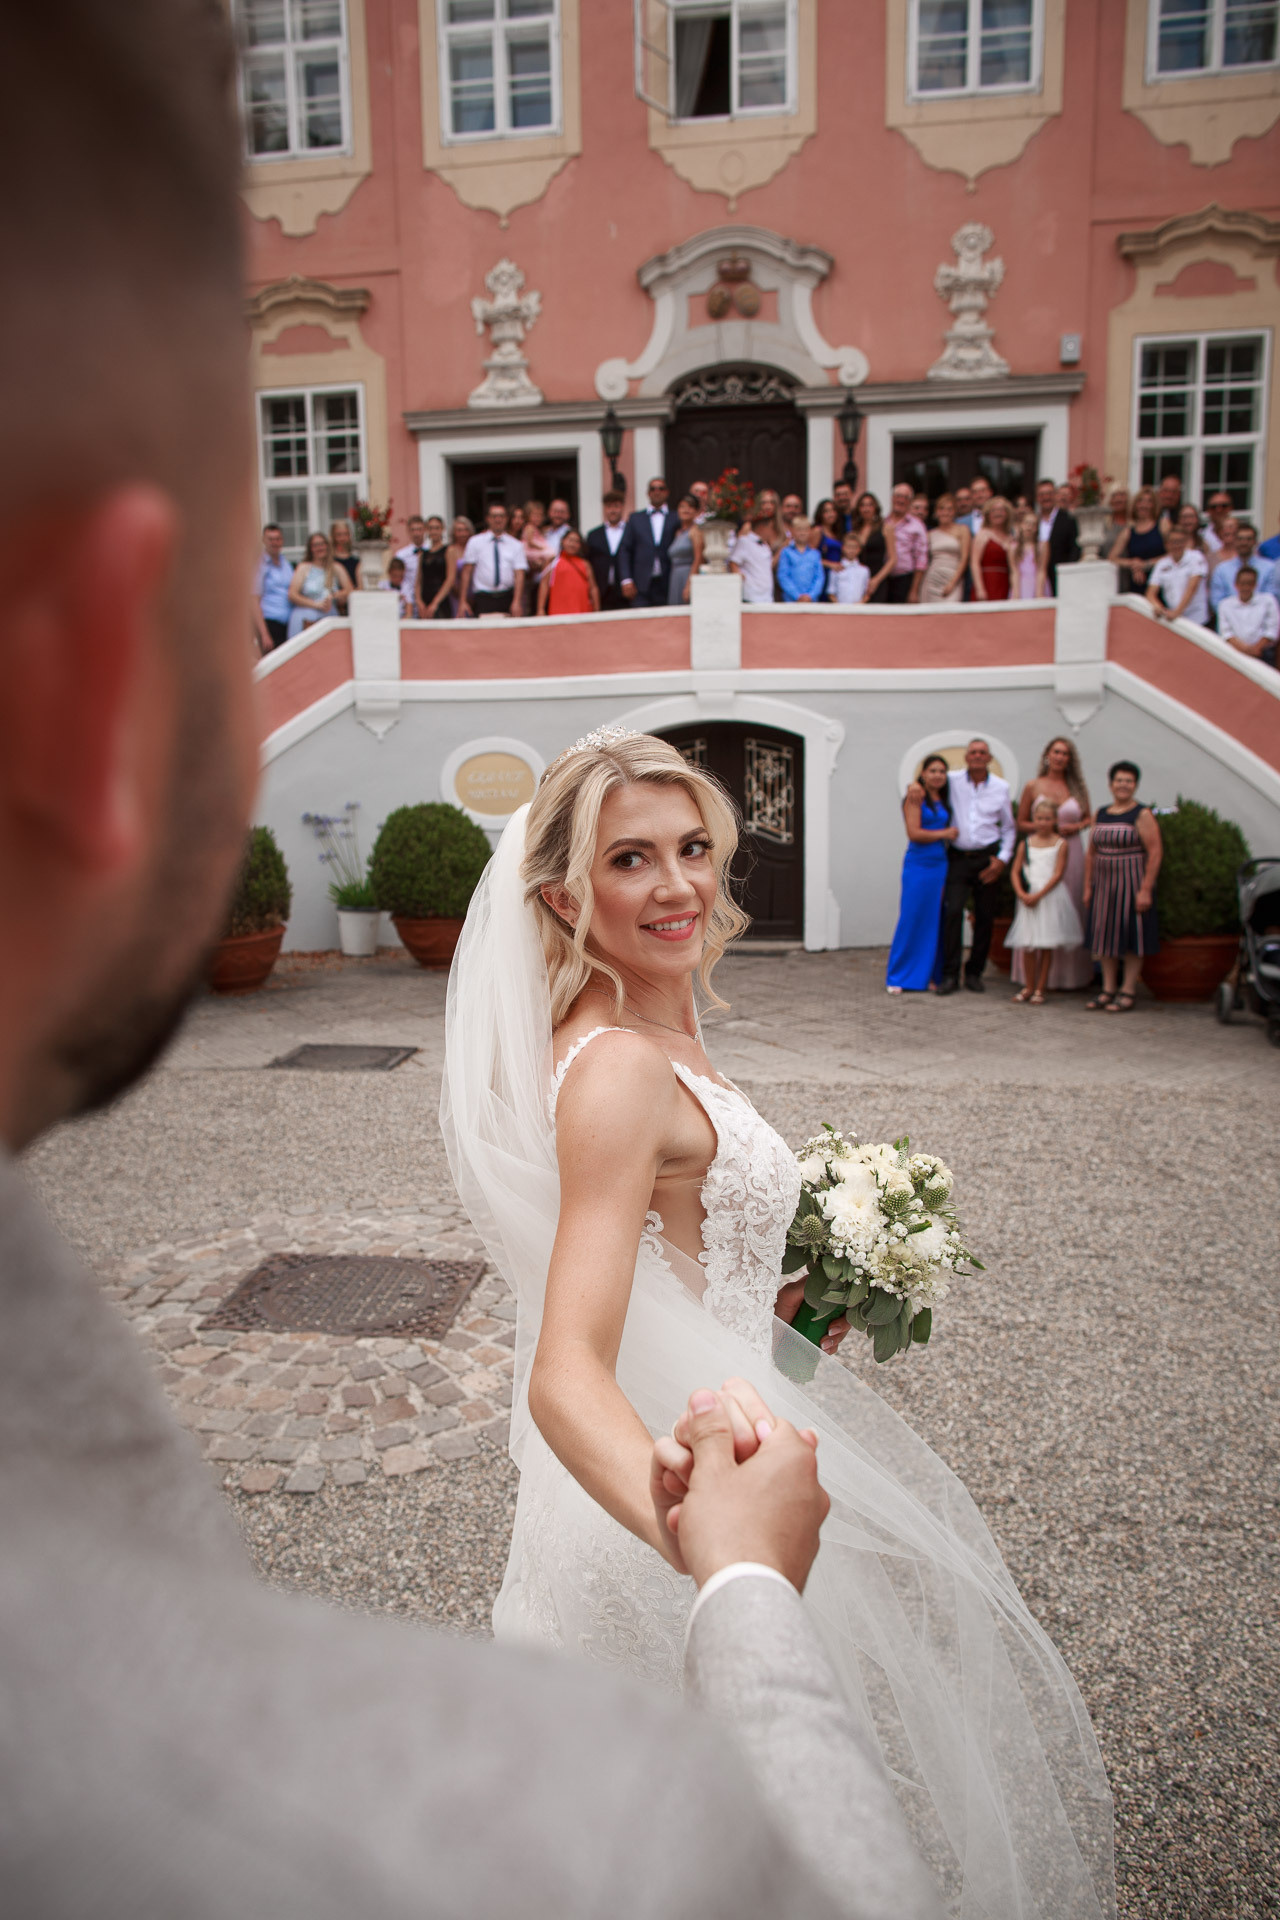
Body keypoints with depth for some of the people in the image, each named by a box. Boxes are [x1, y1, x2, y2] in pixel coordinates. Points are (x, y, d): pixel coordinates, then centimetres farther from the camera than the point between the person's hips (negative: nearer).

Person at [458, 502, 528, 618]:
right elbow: (466, 573, 6)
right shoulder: (475, 542, 9)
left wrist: (516, 602, -13)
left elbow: (519, 575, 2)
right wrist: (462, 601, -2)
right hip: (483, 599, -1)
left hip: (507, 598, 1)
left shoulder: (516, 545, 10)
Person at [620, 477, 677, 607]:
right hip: (642, 585, 0)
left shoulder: (676, 518, 10)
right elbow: (626, 551, 10)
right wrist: (626, 580, -1)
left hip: (667, 584, 0)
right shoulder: (635, 518, 14)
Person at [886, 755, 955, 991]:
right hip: (919, 865, -6)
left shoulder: (943, 800, 14)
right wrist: (944, 833, -4)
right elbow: (914, 833, -12)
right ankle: (899, 978, 4)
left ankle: (932, 976, 12)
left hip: (940, 864, 6)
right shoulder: (916, 797, -6)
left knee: (936, 921, 4)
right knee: (911, 919, -5)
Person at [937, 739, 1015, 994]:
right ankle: (950, 974, -8)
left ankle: (974, 973, 14)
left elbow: (1008, 827, 14)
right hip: (958, 857, -2)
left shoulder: (1001, 787, 6)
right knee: (953, 911, -14)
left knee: (985, 916, 2)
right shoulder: (952, 781, 1)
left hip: (987, 858, 2)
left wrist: (1002, 858, 3)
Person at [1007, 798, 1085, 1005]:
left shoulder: (1060, 844, -1)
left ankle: (1040, 989, 9)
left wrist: (1039, 895, -14)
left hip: (1051, 896, -2)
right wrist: (1021, 894, -10)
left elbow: (1058, 874, -8)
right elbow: (1016, 871, 5)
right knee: (1029, 944, 6)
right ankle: (1029, 986, 17)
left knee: (1047, 945, 2)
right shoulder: (1026, 843, 8)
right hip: (1029, 897, 3)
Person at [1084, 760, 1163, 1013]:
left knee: (1131, 936, 0)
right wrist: (1088, 886, 8)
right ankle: (1108, 989, 16)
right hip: (1103, 885, 6)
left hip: (1131, 885, -6)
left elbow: (1155, 852, -13)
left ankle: (1128, 992, 5)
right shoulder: (1101, 814, 10)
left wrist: (1146, 889, -18)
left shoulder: (1142, 815, -7)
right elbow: (1091, 852, 13)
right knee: (1104, 936, 8)